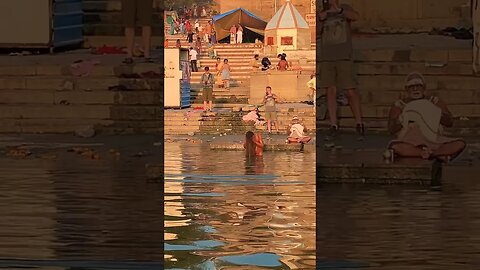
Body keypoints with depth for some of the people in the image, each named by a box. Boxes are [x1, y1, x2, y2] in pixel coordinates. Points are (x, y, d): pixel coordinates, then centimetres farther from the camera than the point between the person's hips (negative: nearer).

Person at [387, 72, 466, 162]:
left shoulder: (434, 102, 10)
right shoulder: (399, 105, 5)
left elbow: (450, 122, 1)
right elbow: (391, 129, -6)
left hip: (433, 143, 1)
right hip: (409, 144, -1)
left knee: (460, 144, -22)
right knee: (394, 147, -36)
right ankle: (438, 155, -27)